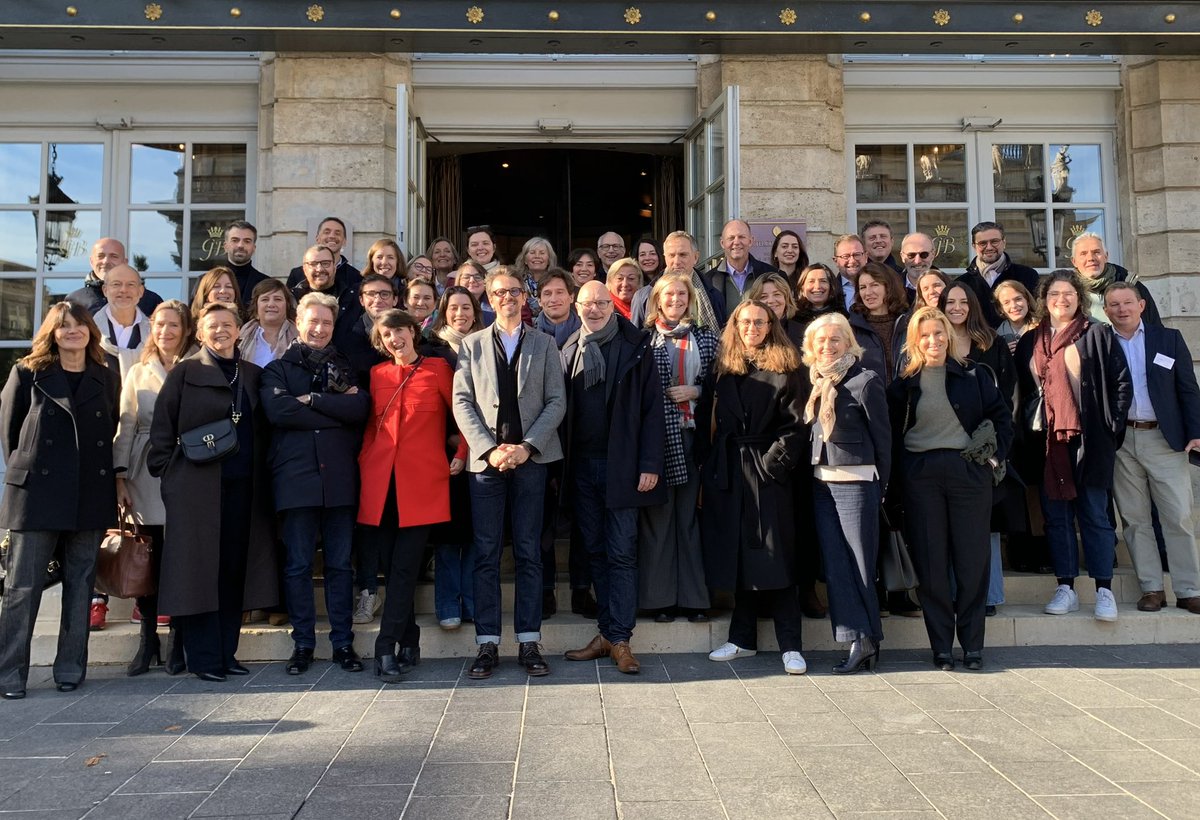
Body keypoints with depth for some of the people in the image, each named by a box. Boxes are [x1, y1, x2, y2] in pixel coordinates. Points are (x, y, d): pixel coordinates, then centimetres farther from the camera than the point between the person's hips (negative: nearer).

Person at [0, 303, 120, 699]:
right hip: (36, 494, -2)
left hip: (90, 498, 2)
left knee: (80, 585, 6)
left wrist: (105, 478, 7)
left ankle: (70, 669, 15)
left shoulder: (108, 380, 10)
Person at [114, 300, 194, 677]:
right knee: (148, 559, 3)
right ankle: (148, 640, 14)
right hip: (146, 476, 2)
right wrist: (119, 477, 1)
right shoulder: (137, 373, 14)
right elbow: (125, 427, 10)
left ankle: (177, 641, 9)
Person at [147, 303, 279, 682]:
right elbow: (163, 425, 0)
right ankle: (203, 658, 6)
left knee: (236, 569, 5)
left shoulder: (253, 374, 15)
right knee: (200, 568, -1)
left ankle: (226, 652, 15)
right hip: (197, 487, -4)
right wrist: (165, 471, -6)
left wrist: (259, 473, 7)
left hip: (243, 487, 4)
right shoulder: (185, 373, 4)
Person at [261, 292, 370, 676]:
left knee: (340, 564, 6)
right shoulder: (278, 369, 10)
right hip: (295, 476, -1)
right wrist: (336, 408, -7)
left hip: (338, 477, 2)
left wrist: (312, 400, -9)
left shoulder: (344, 367, 16)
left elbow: (360, 407, -4)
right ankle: (303, 644, 14)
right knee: (298, 564, 3)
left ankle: (343, 643, 13)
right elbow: (277, 410, -11)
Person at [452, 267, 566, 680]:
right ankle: (487, 644, 7)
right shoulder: (472, 344, 12)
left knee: (529, 553, 3)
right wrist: (490, 449, -9)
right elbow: (462, 402, 4)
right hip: (485, 460, 0)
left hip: (531, 458, 0)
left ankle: (528, 643, 9)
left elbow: (556, 402, 4)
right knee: (486, 554, 1)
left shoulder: (544, 344, 12)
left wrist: (526, 446, -9)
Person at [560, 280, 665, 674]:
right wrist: (560, 465, 2)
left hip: (621, 465, -4)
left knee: (621, 553, -2)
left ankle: (620, 639, 2)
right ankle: (606, 633, 16)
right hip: (581, 466, 4)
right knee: (596, 552, 9)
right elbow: (560, 409, 9)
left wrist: (650, 464, -12)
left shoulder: (635, 348, -1)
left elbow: (652, 409, -5)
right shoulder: (570, 352, 11)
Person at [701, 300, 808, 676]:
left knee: (776, 555, -3)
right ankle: (742, 638, 19)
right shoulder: (725, 368, 11)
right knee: (737, 554, 9)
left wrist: (774, 462, -13)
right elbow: (716, 422, 11)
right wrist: (711, 467, 5)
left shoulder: (786, 369, -2)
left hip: (767, 471, -4)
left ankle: (790, 645, 2)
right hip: (729, 472, 5)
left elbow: (795, 426, -7)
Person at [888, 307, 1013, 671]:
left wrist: (996, 454, 1)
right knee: (931, 562, 1)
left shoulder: (972, 376, 7)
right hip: (920, 475, 0)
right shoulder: (904, 383, 7)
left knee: (972, 559, 1)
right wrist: (898, 474, -1)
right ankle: (941, 647, 9)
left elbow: (1002, 415, 11)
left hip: (969, 471, 0)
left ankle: (972, 645, 12)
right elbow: (893, 433, 8)